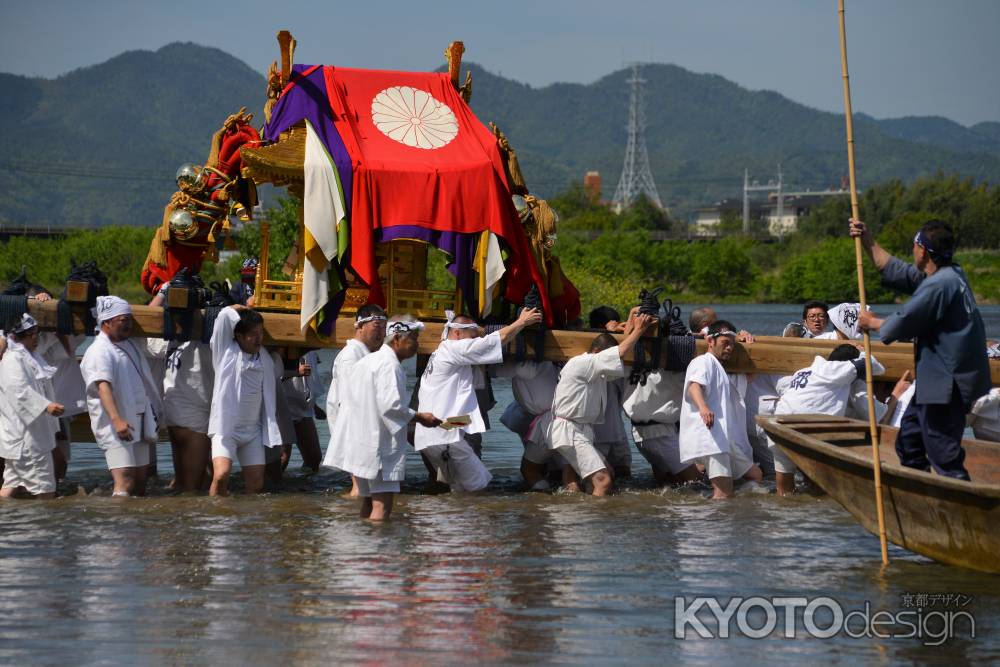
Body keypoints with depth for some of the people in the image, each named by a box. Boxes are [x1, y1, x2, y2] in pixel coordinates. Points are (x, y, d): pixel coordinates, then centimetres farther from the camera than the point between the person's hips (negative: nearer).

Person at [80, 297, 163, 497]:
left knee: (140, 481, 10)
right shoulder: (99, 352, -14)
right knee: (125, 483, -21)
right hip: (115, 427, -9)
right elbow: (103, 387, -28)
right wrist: (116, 420, -39)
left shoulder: (129, 346, 16)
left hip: (137, 424, 9)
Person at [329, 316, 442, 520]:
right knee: (382, 505, -13)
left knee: (369, 503, 15)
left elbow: (344, 398, 18)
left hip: (359, 444, 10)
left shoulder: (368, 360, 16)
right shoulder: (389, 365, -14)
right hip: (378, 446, -10)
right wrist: (419, 418, -13)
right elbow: (391, 405, -23)